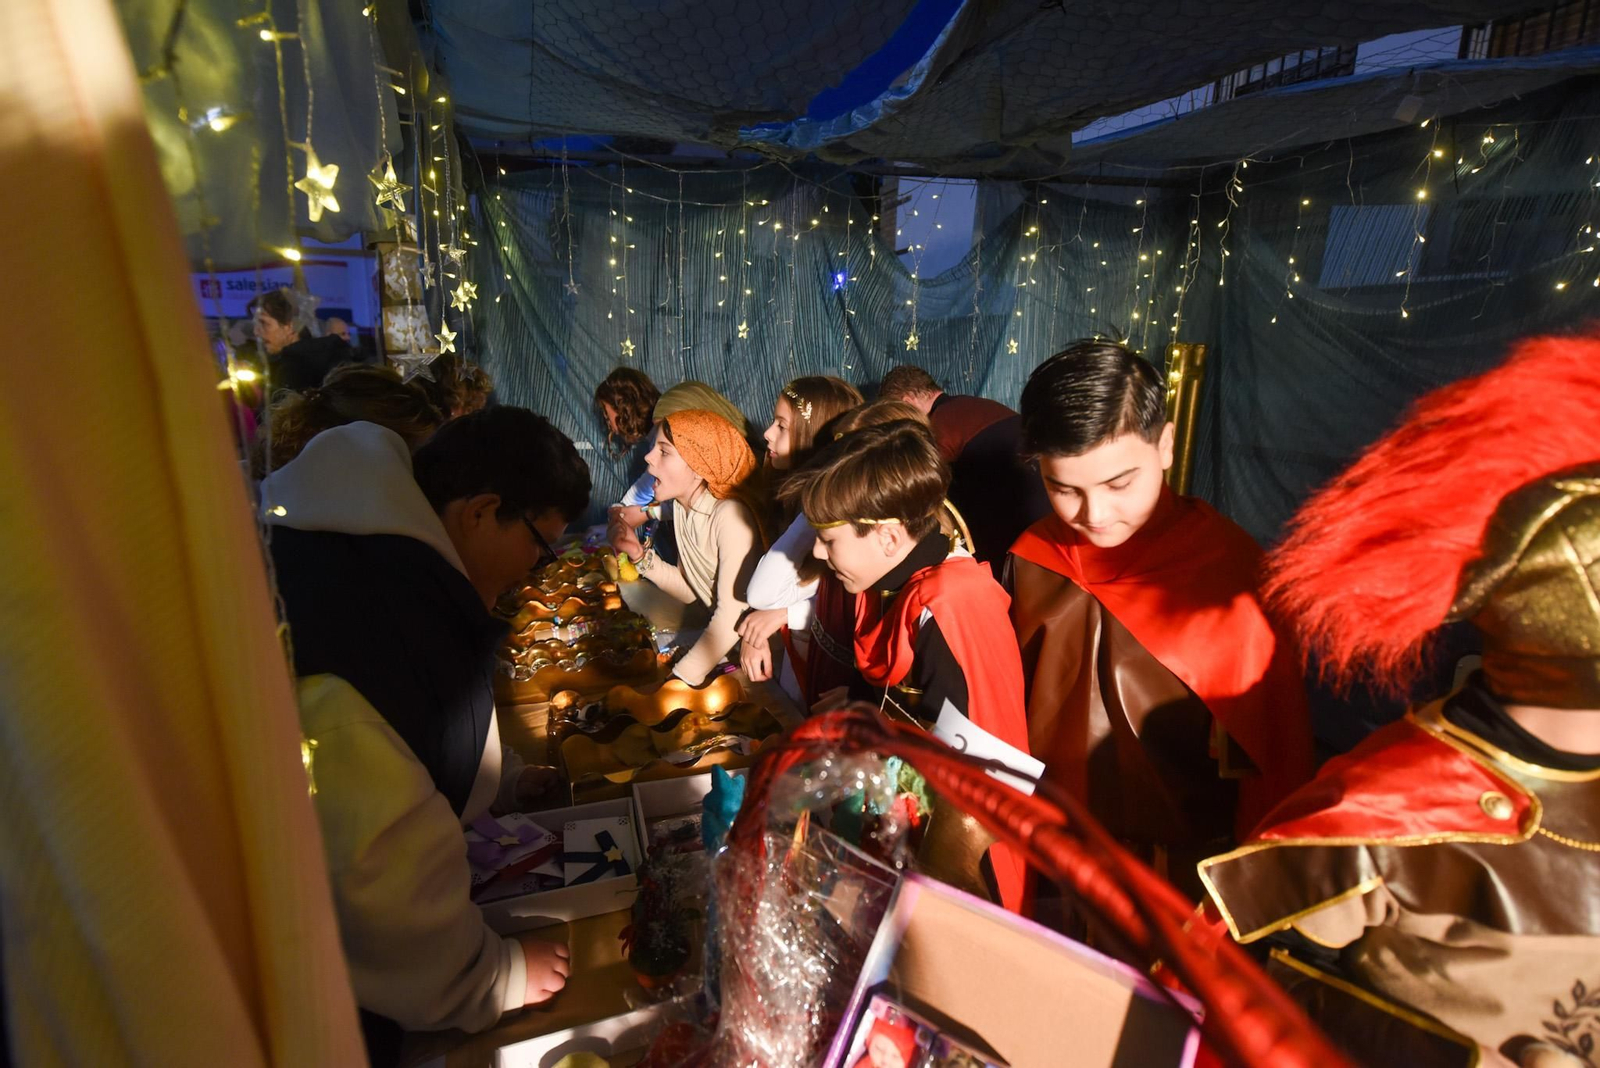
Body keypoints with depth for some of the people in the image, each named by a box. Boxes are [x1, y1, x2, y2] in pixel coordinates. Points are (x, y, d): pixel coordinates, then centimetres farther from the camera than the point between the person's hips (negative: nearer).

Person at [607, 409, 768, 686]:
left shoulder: (731, 515, -26)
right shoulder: (683, 505, -1)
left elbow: (733, 617, -27)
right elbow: (691, 590, 4)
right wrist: (640, 555, -9)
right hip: (718, 641, 7)